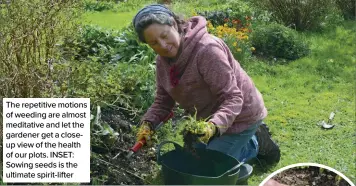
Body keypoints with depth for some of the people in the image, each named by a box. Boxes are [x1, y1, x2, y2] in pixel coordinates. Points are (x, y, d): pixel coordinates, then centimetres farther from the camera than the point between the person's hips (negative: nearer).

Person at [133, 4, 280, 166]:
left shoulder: (207, 49, -31)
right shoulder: (163, 60, -8)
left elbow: (233, 99, -31)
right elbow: (163, 101, -1)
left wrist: (213, 126, -48)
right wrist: (148, 123, -20)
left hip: (238, 116, -8)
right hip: (208, 118, 8)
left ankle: (257, 143, 13)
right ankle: (251, 137, 29)